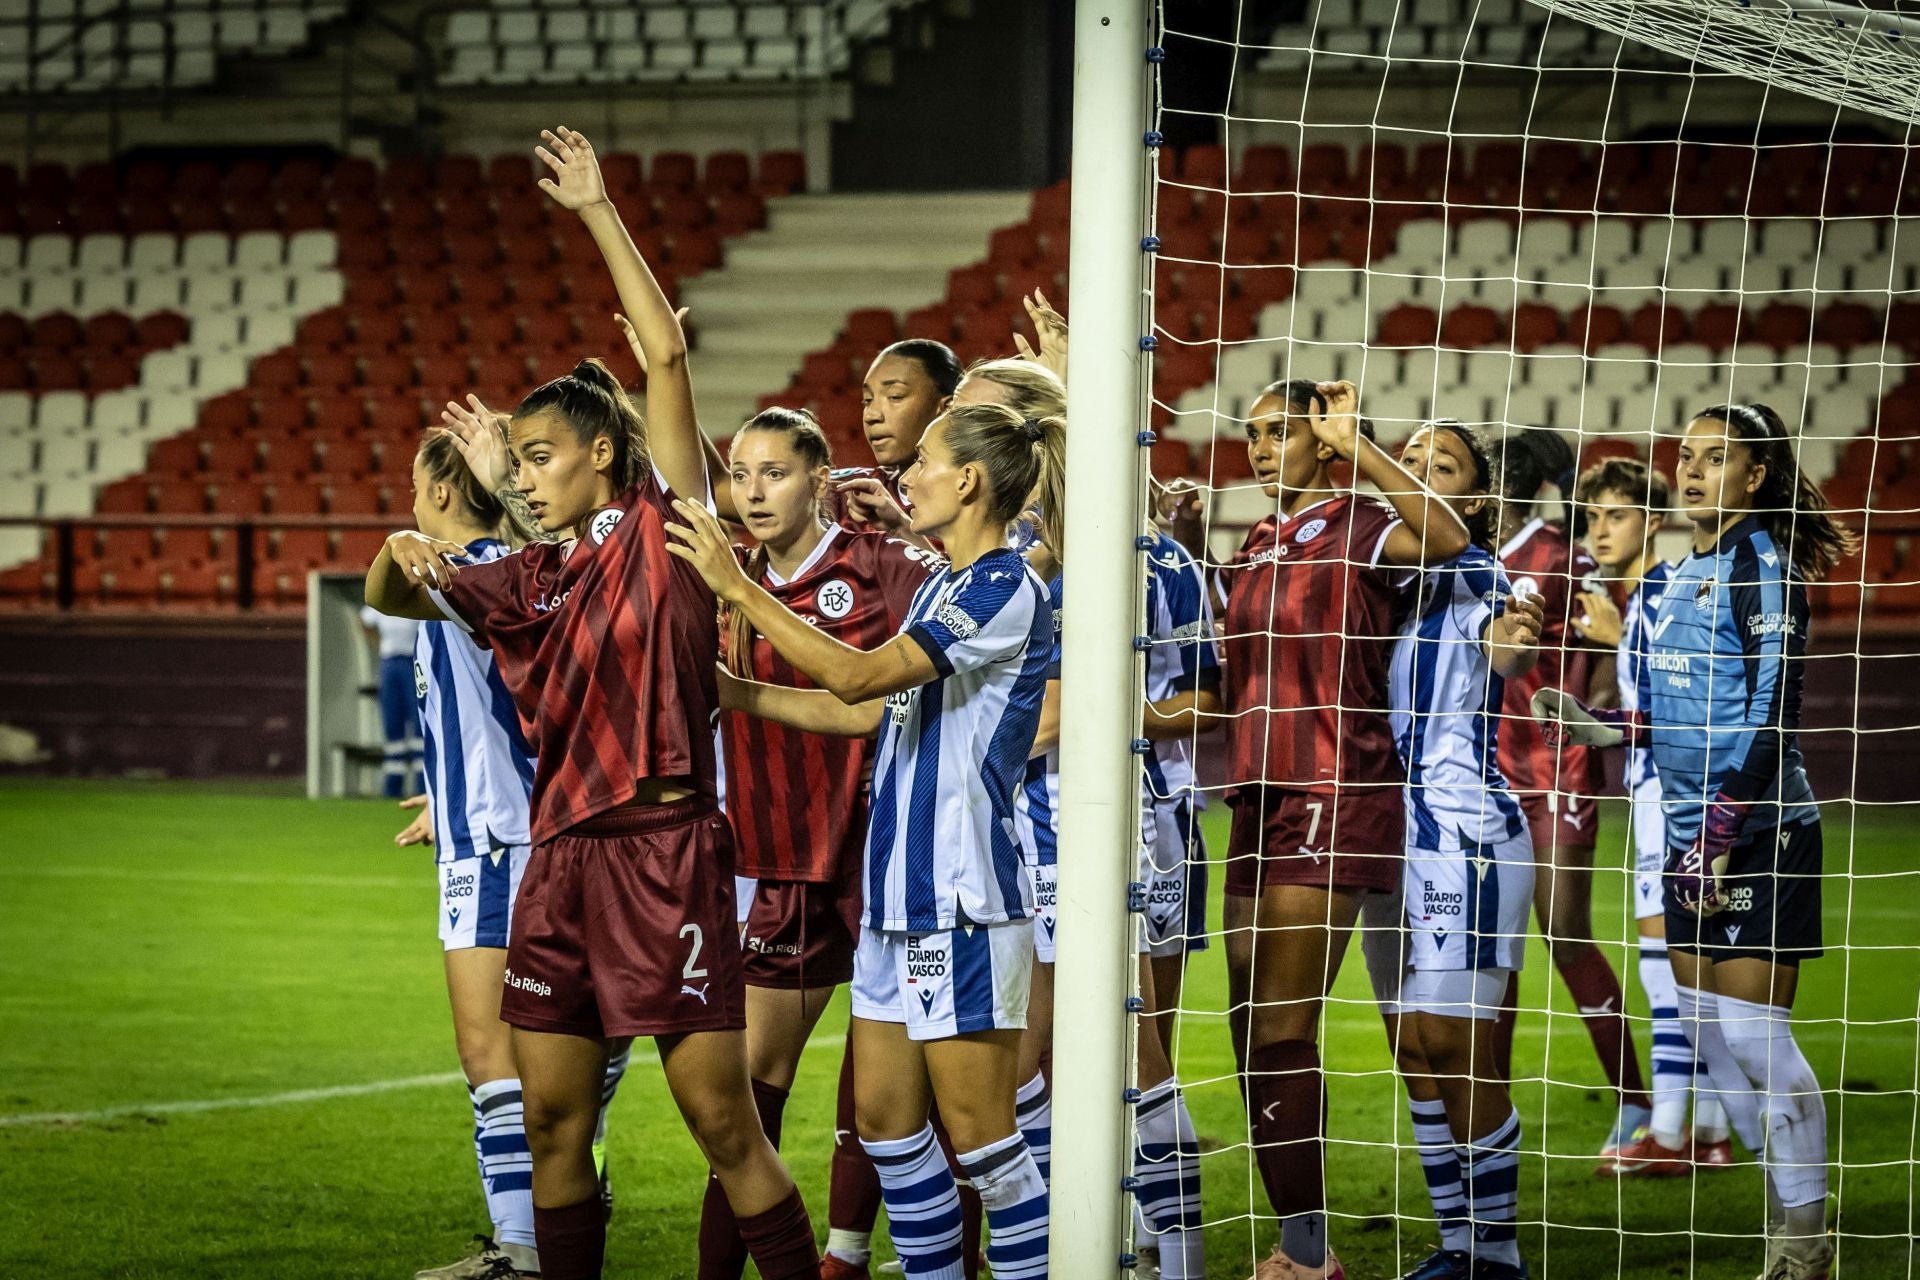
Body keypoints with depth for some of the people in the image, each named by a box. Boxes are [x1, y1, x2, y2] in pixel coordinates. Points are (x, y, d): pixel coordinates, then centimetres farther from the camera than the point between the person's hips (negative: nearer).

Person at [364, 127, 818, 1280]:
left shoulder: (665, 528, -1)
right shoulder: (530, 579, 16)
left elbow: (669, 354, -8)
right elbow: (393, 597, 21)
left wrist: (598, 212, -6)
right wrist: (406, 555, -4)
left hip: (664, 850, -7)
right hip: (561, 857, 7)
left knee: (725, 1119, -7)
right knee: (553, 1119, 9)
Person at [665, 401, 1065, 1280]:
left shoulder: (1005, 590, -14)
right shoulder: (938, 589, 16)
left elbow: (857, 676, -21)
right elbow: (869, 711, 20)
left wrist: (738, 590, -18)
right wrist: (729, 692, 18)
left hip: (965, 902, -10)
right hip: (899, 899, 10)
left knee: (979, 1132, -5)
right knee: (884, 1120, 11)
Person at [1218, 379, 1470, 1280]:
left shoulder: (1355, 531, -7)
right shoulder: (1255, 549, 16)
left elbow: (1446, 538, -30)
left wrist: (1353, 444, -26)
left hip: (1333, 801, -8)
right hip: (1260, 802, 8)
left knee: (1280, 1032, -10)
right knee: (1253, 1038, 8)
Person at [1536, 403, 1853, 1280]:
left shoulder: (1762, 563, -11)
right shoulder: (1690, 574, 14)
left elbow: (1769, 712, -16)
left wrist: (1720, 834, -19)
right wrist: (1601, 728, 10)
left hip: (1757, 834, -9)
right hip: (1691, 838, 9)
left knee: (1752, 1033, -9)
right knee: (1708, 1033, 9)